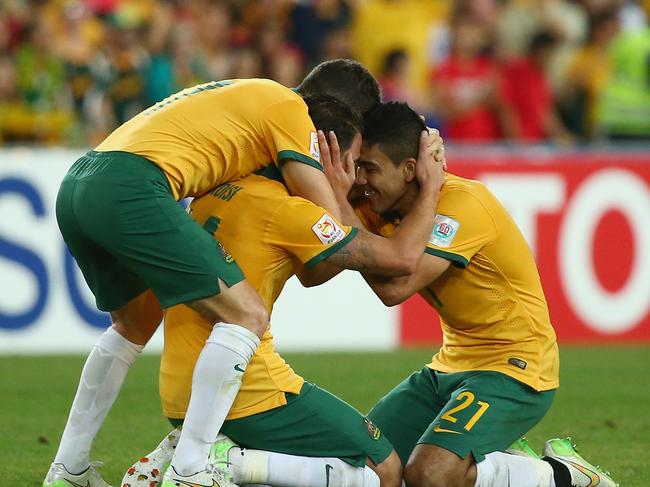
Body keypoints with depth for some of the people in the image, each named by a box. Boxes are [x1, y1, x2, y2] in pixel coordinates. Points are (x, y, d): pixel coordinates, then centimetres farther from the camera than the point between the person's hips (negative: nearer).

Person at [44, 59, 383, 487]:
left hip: (76, 185, 10)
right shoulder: (289, 107, 4)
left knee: (136, 323, 30)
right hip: (130, 189, -10)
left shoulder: (249, 96, 31)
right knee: (245, 316, -7)